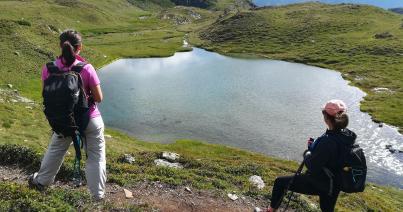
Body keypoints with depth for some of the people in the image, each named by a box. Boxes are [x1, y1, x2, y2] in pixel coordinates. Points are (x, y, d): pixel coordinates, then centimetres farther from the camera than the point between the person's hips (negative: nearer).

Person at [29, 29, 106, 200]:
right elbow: (98, 98, -14)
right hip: (90, 119, -3)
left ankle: (41, 181, 48)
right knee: (96, 156, 11)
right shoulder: (86, 69, -21)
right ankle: (98, 194, 21)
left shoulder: (48, 69, -11)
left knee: (55, 150, 27)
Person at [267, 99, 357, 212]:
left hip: (319, 183, -8)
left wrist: (307, 157, -5)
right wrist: (314, 146, 1)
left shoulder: (328, 141, -32)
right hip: (334, 184, 8)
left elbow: (312, 166, -25)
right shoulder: (347, 135, -6)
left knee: (279, 182, 4)